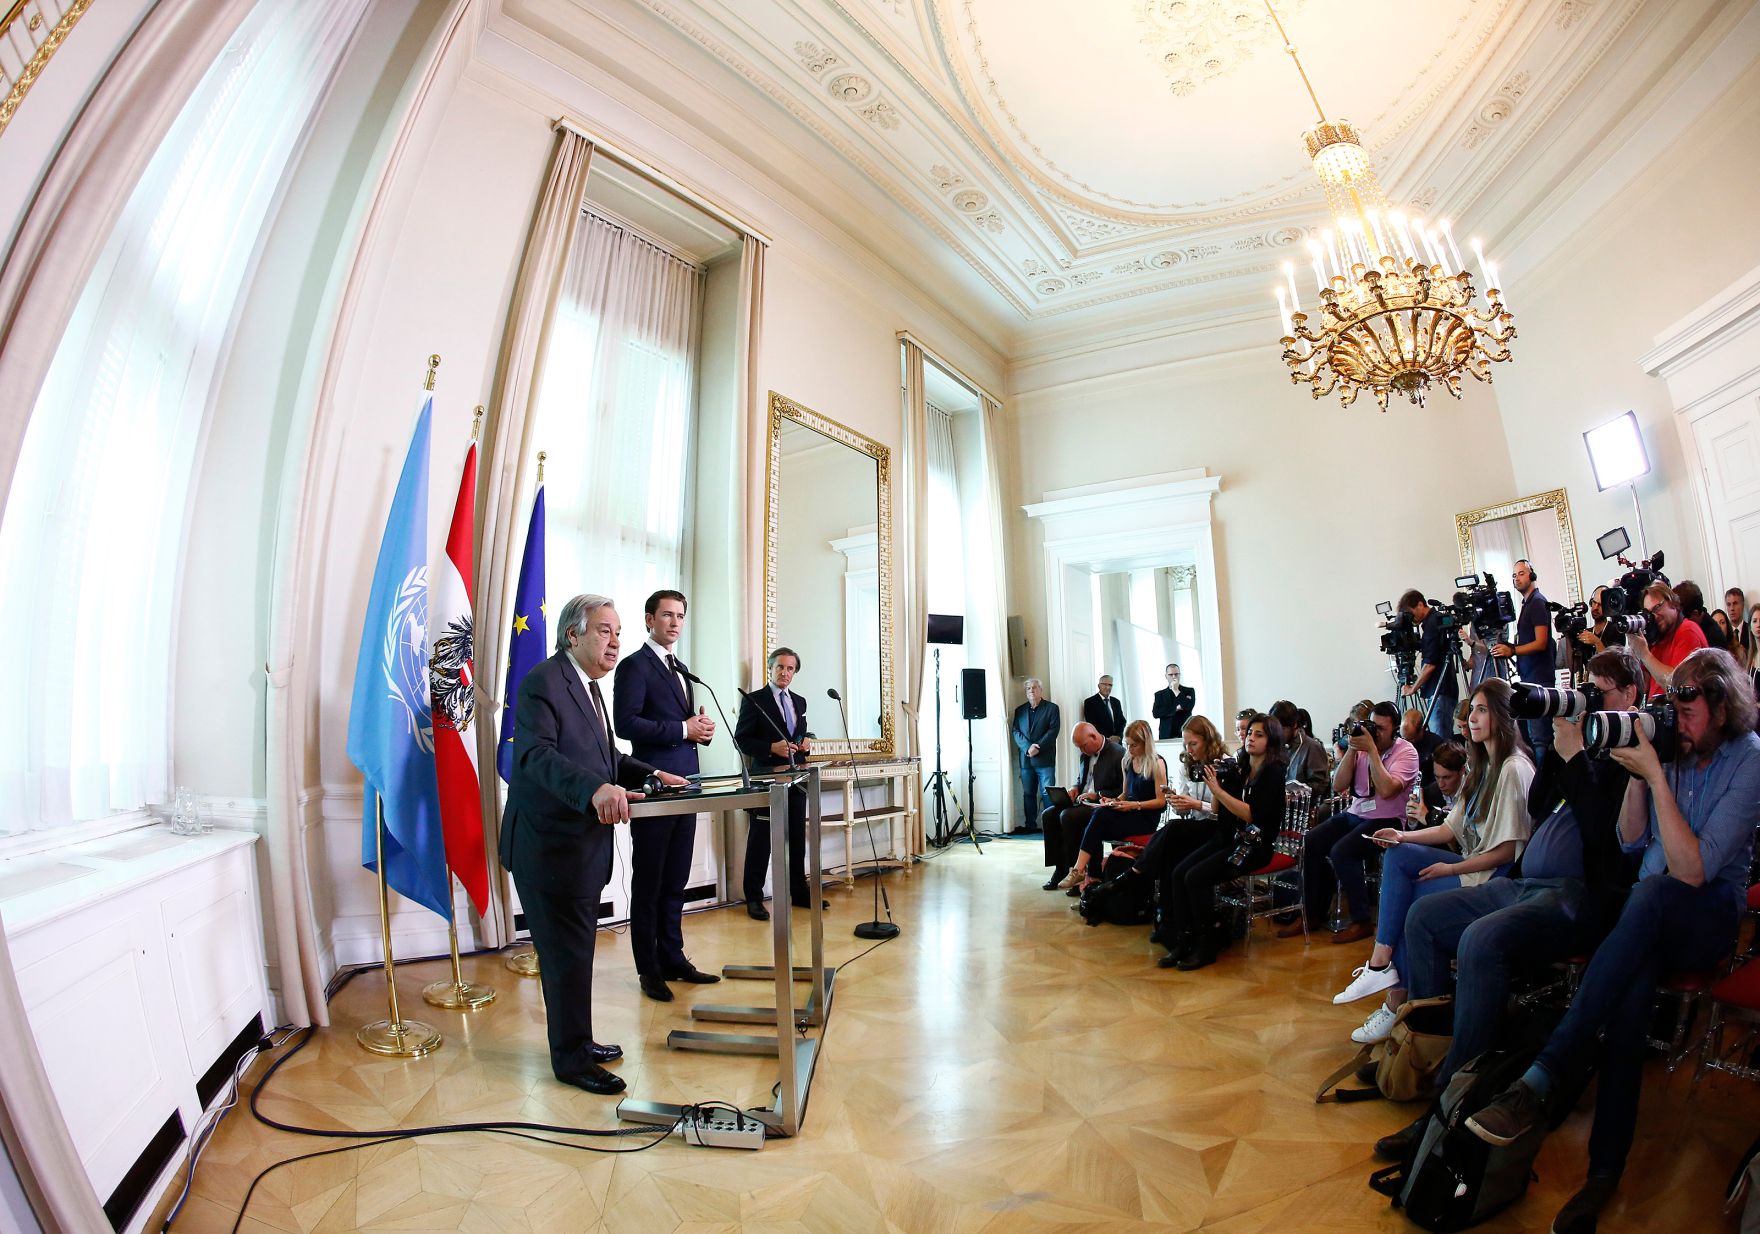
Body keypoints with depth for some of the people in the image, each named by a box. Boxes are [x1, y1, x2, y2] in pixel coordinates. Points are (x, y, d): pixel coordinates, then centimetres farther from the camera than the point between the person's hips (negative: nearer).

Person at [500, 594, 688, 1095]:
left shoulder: (587, 686, 14)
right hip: (551, 845, -9)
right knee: (567, 953, 2)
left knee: (576, 950, 20)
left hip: (581, 843, 10)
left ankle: (577, 1041, 35)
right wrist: (597, 789, -45)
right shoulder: (543, 683, -17)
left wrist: (652, 774, 8)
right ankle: (572, 1059, 19)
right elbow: (537, 754, -31)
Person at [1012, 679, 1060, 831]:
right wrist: (1028, 747, -11)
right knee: (1028, 794, 6)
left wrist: (1037, 748, -14)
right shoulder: (1020, 710, 14)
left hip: (1045, 759, -3)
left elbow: (1053, 731, -5)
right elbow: (1015, 732, 5)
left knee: (1048, 794, -6)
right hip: (1026, 760, 3)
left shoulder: (1052, 708, 5)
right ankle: (1029, 825, 11)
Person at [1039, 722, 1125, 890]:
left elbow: (1123, 791, -14)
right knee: (1048, 815, -12)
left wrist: (1098, 794, -19)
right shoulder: (1086, 754, 11)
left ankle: (1074, 869, -13)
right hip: (1082, 801, 8)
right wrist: (1076, 789, 5)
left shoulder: (1119, 754, -13)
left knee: (1067, 816, -29)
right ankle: (1060, 866, -8)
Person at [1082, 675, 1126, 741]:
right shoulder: (1090, 702, -3)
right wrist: (1108, 738, -15)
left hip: (1117, 741, 5)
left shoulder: (1116, 702, 15)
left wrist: (1118, 736, -5)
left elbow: (1122, 721, 13)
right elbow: (1092, 724, -10)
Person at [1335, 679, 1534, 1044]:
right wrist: (1403, 836, -2)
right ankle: (1382, 965, -12)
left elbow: (1509, 850, -17)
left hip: (1495, 878, -9)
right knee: (1396, 855, -11)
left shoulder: (1514, 769, -13)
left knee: (1406, 898, -17)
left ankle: (1397, 1003, -4)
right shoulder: (1483, 767, 16)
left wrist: (1451, 869, -14)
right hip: (1471, 866, 9)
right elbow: (1452, 828, 12)